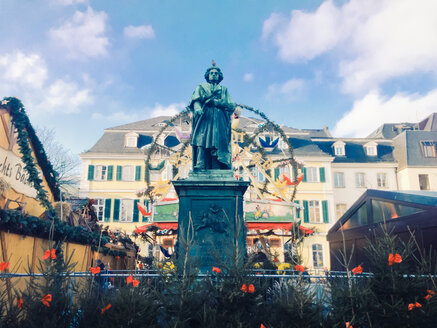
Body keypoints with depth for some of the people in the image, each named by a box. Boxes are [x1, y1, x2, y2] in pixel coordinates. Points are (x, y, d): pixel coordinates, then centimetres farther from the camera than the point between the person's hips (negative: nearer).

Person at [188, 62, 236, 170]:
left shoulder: (224, 89, 26)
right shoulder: (201, 87, 24)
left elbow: (232, 106, 10)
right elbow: (195, 100, 5)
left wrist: (215, 101, -4)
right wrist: (197, 107, -19)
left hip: (219, 121, 1)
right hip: (204, 119, 0)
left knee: (218, 144, -16)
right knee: (202, 141, -22)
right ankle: (200, 166, -34)